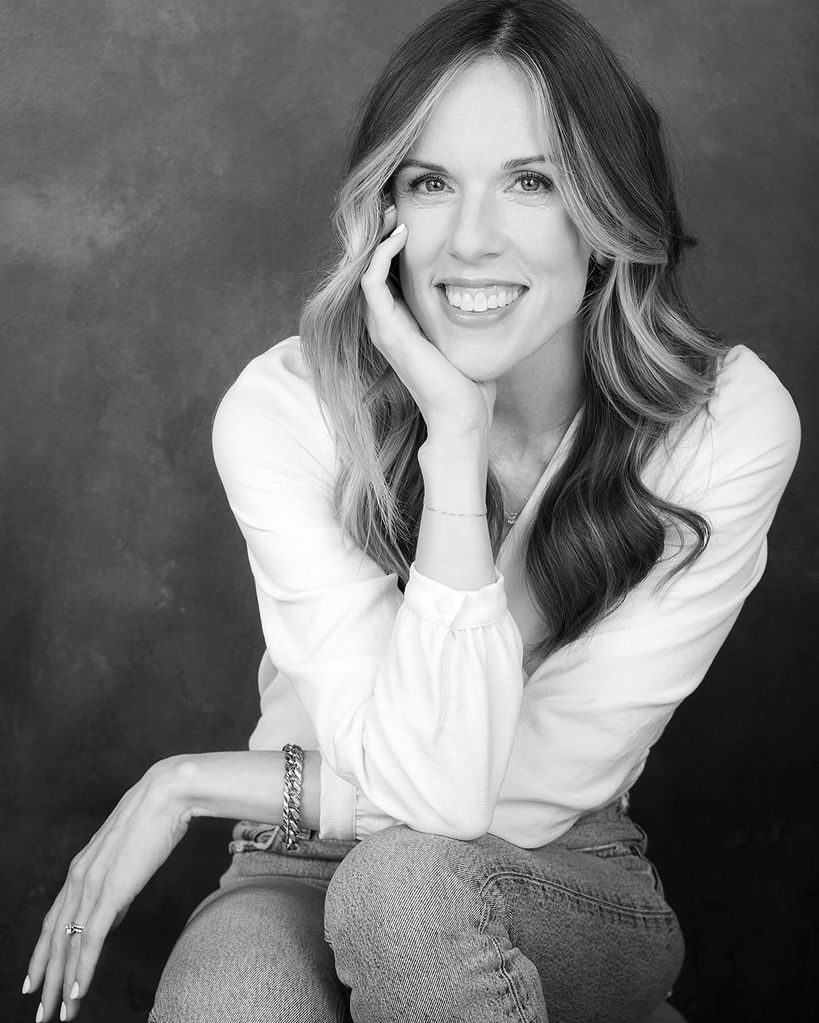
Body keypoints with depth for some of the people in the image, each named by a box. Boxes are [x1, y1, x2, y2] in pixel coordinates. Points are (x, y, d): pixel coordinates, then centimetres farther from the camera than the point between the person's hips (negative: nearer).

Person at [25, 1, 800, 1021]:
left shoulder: (731, 421, -16)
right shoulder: (283, 410, -17)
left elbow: (539, 791, -17)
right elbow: (432, 789, -25)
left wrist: (196, 783, -15)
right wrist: (454, 434, -30)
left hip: (569, 893, 2)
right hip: (302, 870, -1)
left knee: (406, 879, -33)